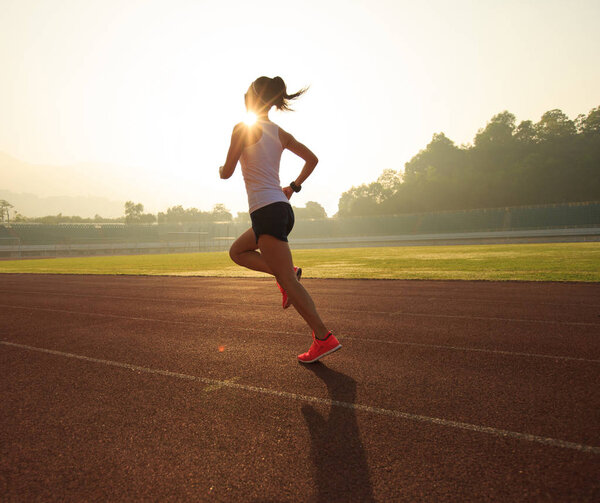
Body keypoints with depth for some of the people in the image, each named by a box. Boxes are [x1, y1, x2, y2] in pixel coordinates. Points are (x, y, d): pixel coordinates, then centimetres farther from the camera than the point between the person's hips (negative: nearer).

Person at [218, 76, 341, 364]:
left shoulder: (243, 129, -5)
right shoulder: (280, 133, 15)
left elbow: (227, 172, -4)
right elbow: (312, 159, 19)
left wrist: (221, 169, 19)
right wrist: (294, 186, 24)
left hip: (266, 210, -8)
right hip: (283, 208, 8)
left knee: (288, 281, -7)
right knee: (237, 251, 25)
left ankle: (324, 338, -6)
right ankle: (285, 273, 7)